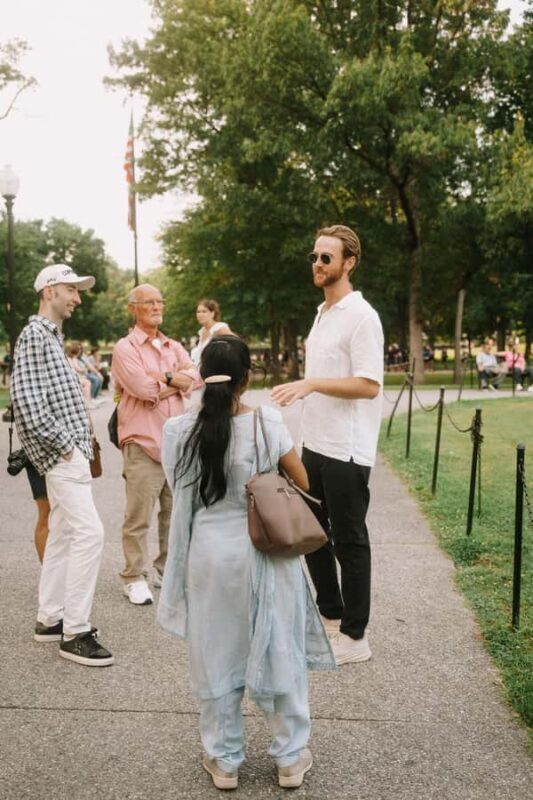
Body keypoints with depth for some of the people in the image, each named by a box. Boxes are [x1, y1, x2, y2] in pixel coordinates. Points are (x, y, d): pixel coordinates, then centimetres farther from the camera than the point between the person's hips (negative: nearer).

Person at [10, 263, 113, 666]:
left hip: (68, 448, 10)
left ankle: (49, 618, 23)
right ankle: (75, 633, -7)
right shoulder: (34, 335, -12)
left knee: (63, 532, 14)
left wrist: (75, 442, 13)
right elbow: (25, 399, -21)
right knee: (89, 531, -13)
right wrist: (63, 443, -17)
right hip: (62, 451, -10)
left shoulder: (52, 336, 19)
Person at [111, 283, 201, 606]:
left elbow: (194, 378, -1)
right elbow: (144, 389, -17)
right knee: (139, 517, -3)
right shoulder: (125, 348, -4)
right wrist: (176, 378, -3)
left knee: (175, 513, 14)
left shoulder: (174, 347, 15)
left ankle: (167, 570, 27)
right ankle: (135, 578, 7)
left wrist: (163, 379, -14)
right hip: (143, 443, -6)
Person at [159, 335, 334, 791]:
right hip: (265, 553, -1)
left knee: (216, 657, 15)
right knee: (280, 652, 14)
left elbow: (182, 496, 5)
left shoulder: (179, 431, -8)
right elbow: (303, 484, -1)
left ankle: (224, 761, 28)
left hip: (209, 554, 1)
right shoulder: (268, 423, -12)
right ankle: (291, 757, 27)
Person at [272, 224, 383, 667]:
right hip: (315, 445, 9)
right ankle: (331, 614, 34)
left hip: (346, 450, -9)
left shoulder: (361, 316, -14)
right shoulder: (322, 314, 14)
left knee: (349, 542, 1)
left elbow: (369, 385, -21)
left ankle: (354, 636, 14)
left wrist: (311, 383, -27)